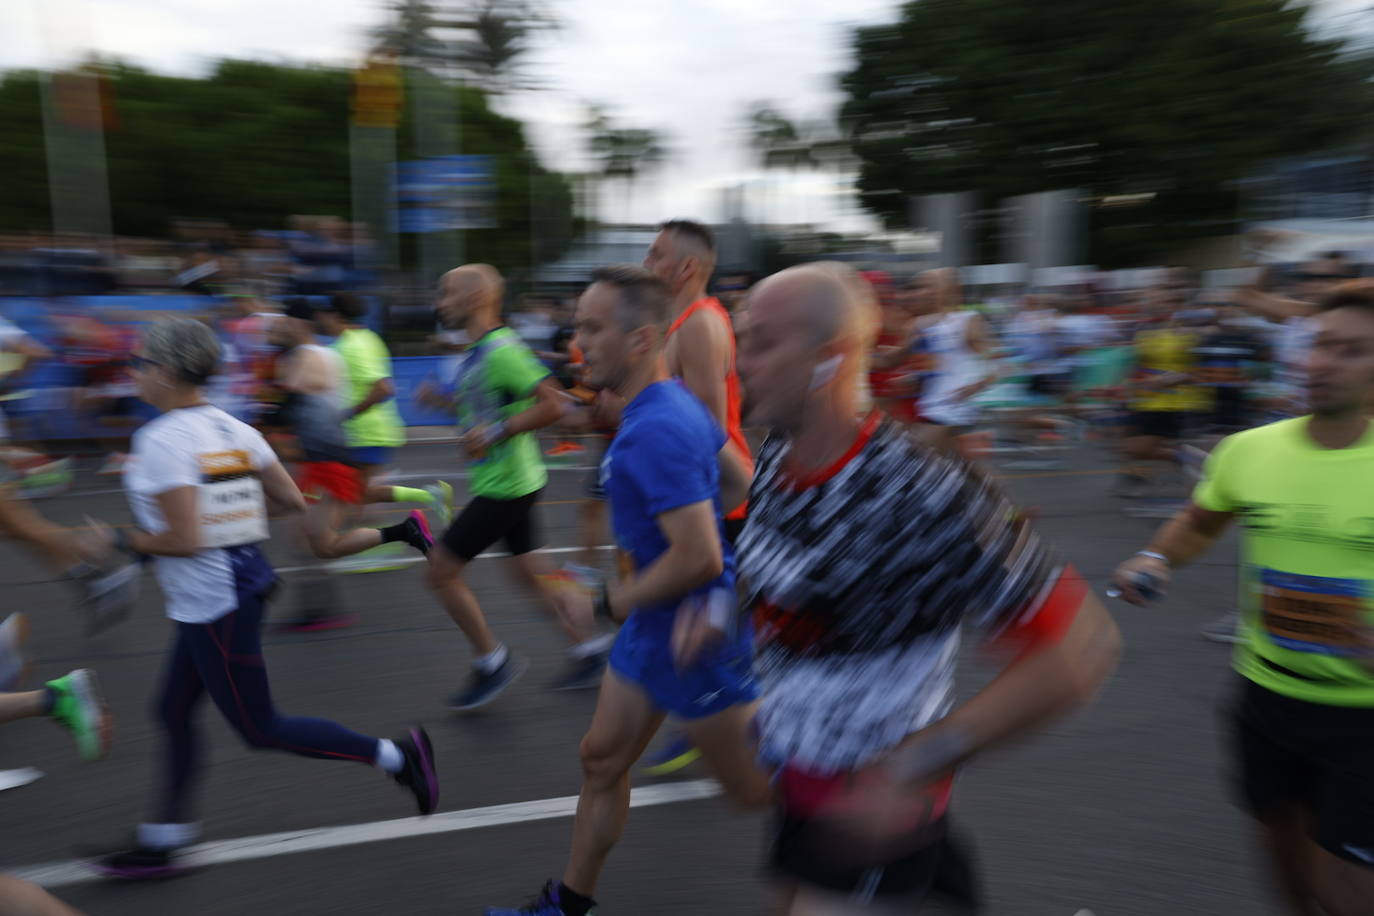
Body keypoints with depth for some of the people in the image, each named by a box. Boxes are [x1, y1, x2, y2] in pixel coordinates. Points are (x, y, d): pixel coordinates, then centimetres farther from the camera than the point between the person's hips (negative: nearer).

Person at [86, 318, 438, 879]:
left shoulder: (160, 441, -19)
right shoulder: (233, 429, 5)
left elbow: (184, 539, -24)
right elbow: (292, 501, 6)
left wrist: (122, 541, -8)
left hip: (212, 605, -9)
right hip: (240, 583, 9)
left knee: (259, 728, 4)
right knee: (173, 712, 19)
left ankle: (394, 755, 5)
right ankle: (161, 842, 33)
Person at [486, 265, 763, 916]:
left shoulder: (654, 431, -28)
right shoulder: (676, 403, 3)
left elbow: (699, 559, -31)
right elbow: (740, 483, 15)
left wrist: (614, 603, -17)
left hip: (691, 629, -10)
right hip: (653, 623, 10)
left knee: (760, 784, 10)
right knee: (602, 760, 18)